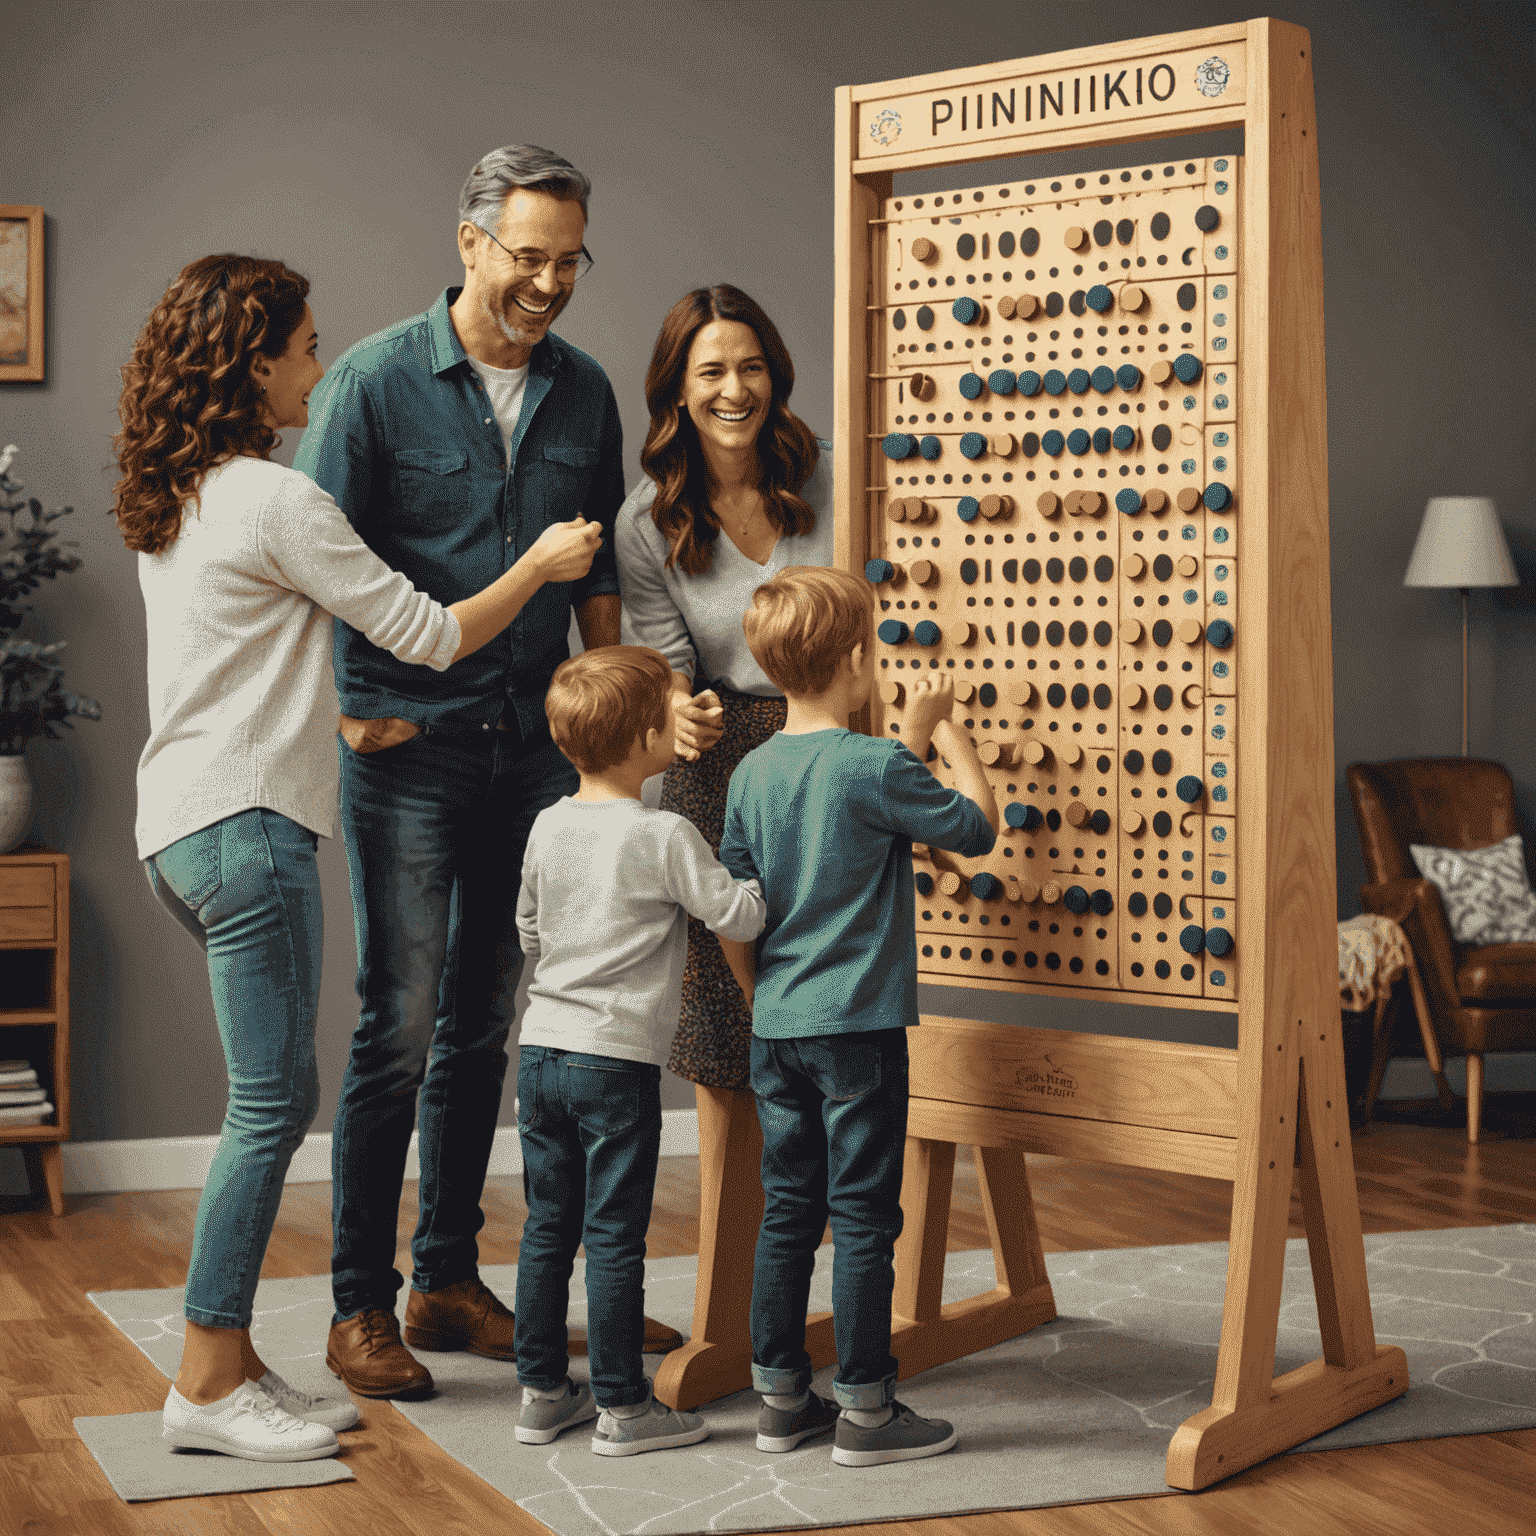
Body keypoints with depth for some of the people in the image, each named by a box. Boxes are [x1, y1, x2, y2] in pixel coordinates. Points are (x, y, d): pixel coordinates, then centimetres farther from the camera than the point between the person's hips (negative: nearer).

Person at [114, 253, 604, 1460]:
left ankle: (229, 1363, 15)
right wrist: (542, 565, 6)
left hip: (183, 829, 10)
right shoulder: (276, 502, -13)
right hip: (246, 826, -10)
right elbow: (431, 638, -8)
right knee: (273, 1103, -5)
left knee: (272, 1103, 12)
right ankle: (208, 1384, 0)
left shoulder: (172, 505, 15)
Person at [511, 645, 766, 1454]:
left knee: (548, 1226, 13)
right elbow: (736, 917, -11)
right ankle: (622, 1407, 7)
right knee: (615, 1237, 0)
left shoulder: (549, 827, 7)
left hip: (542, 1049, 6)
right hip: (619, 1060, -6)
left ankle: (542, 1392, 21)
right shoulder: (665, 837, -13)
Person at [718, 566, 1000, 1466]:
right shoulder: (879, 767, -14)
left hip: (777, 1028, 6)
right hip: (859, 1027, -6)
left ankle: (782, 1398, 20)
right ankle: (866, 1410, 7)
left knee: (788, 1214, 13)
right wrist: (948, 730, 6)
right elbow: (978, 830, -3)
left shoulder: (754, 772, 5)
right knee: (864, 1219, 1)